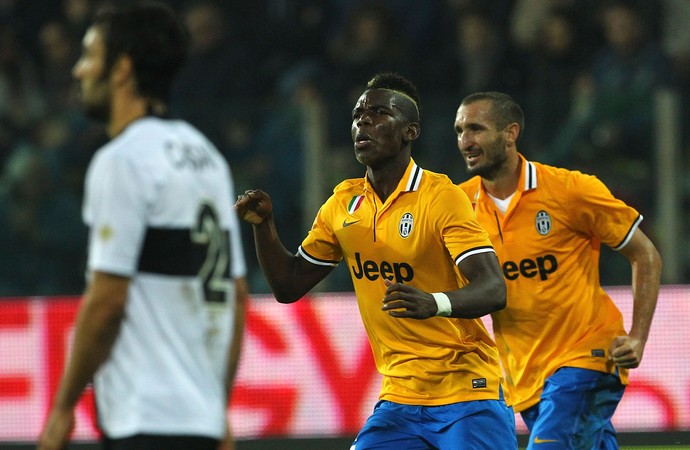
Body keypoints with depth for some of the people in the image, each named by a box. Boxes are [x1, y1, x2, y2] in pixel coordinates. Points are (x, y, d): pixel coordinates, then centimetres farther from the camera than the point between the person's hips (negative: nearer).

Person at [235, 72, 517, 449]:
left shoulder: (441, 197, -11)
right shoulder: (344, 203, 9)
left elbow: (493, 290, -21)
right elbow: (289, 286, 16)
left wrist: (435, 303, -41)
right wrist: (263, 225, -1)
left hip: (465, 397, -5)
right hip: (398, 400, 5)